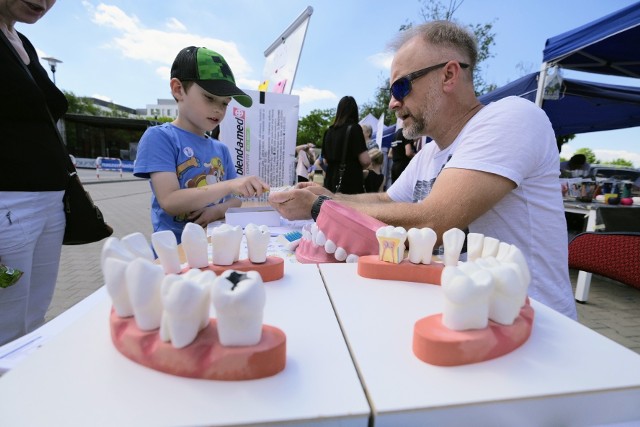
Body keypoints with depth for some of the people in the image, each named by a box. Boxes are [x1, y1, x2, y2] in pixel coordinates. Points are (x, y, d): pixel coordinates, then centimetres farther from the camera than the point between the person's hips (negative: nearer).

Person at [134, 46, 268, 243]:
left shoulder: (221, 149, 12)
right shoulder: (159, 137, -4)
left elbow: (234, 201, 12)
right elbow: (169, 202, -15)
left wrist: (218, 210, -10)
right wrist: (229, 185, -24)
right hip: (174, 248, -5)